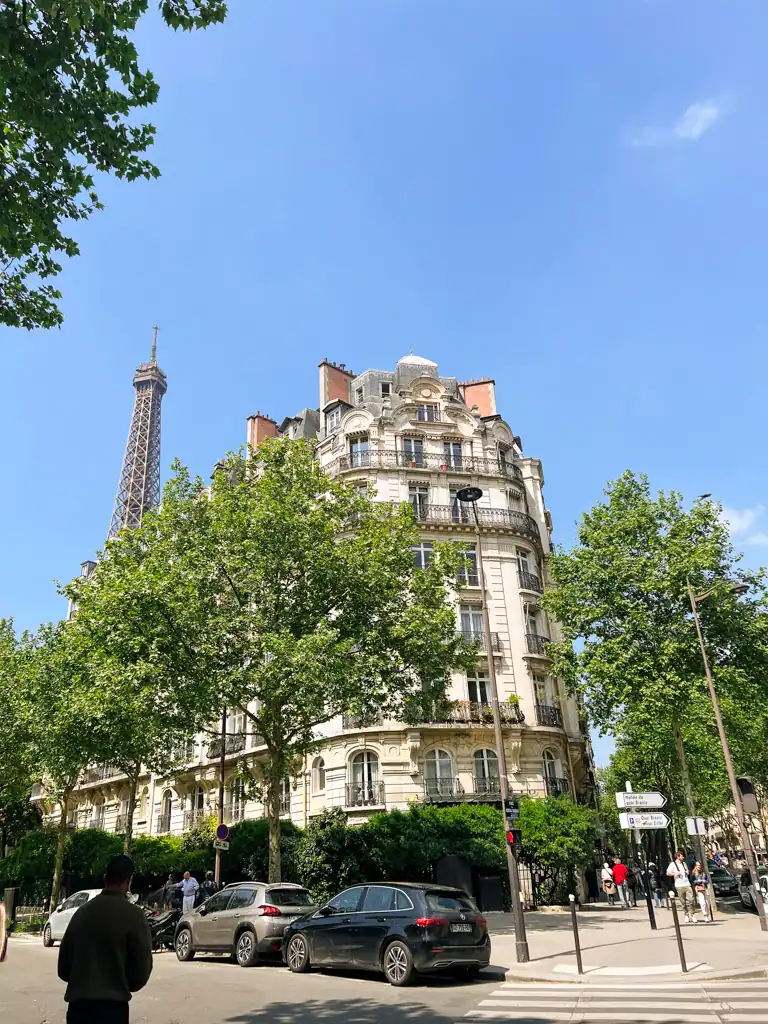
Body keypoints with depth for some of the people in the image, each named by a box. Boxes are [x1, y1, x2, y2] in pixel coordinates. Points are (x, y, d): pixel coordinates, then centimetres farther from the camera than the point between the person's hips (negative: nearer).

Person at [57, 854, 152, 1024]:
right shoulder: (133, 915, -9)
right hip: (111, 1005, -5)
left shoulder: (82, 912, 6)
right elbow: (142, 968, -5)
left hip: (77, 1003, 5)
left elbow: (63, 965, 13)